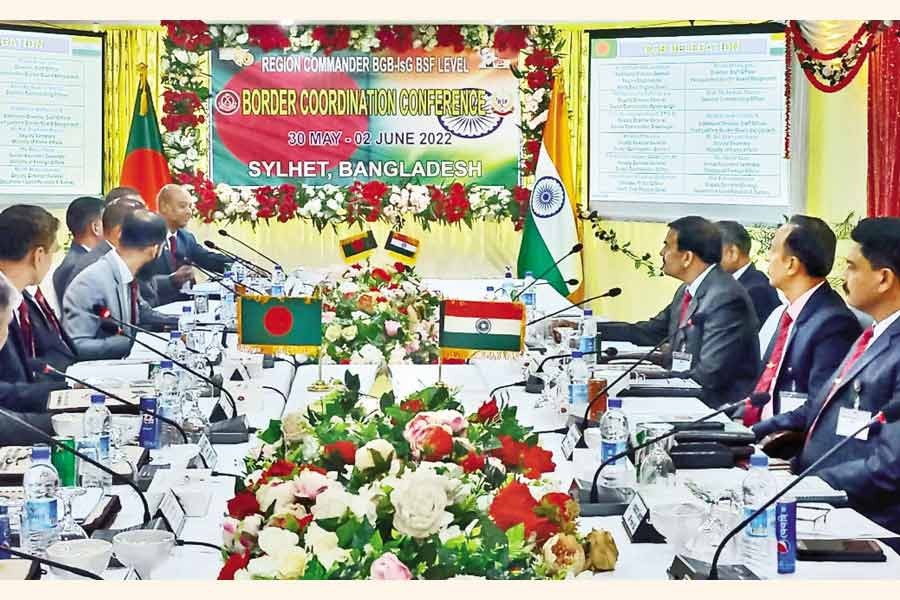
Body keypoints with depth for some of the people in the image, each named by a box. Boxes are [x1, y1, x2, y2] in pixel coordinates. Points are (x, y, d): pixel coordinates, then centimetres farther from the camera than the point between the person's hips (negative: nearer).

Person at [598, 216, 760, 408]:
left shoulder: (726, 297, -20)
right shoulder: (688, 290, 9)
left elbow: (709, 375, -22)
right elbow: (649, 333, 19)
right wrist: (591, 329, 15)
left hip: (719, 406, -8)